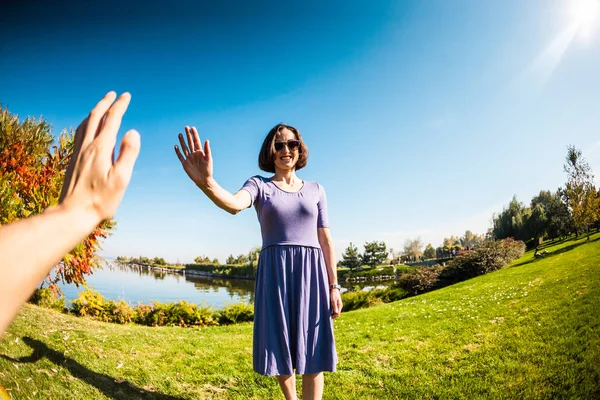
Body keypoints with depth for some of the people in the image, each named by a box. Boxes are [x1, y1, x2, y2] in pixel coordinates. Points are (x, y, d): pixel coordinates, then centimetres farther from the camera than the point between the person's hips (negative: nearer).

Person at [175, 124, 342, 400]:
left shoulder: (315, 190, 10)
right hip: (275, 274, -1)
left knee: (312, 352, 0)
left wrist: (334, 286, 2)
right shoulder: (259, 185, 3)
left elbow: (325, 240, 9)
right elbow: (234, 204, -21)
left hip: (310, 273, 1)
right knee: (281, 348, 9)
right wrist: (205, 182, -43)